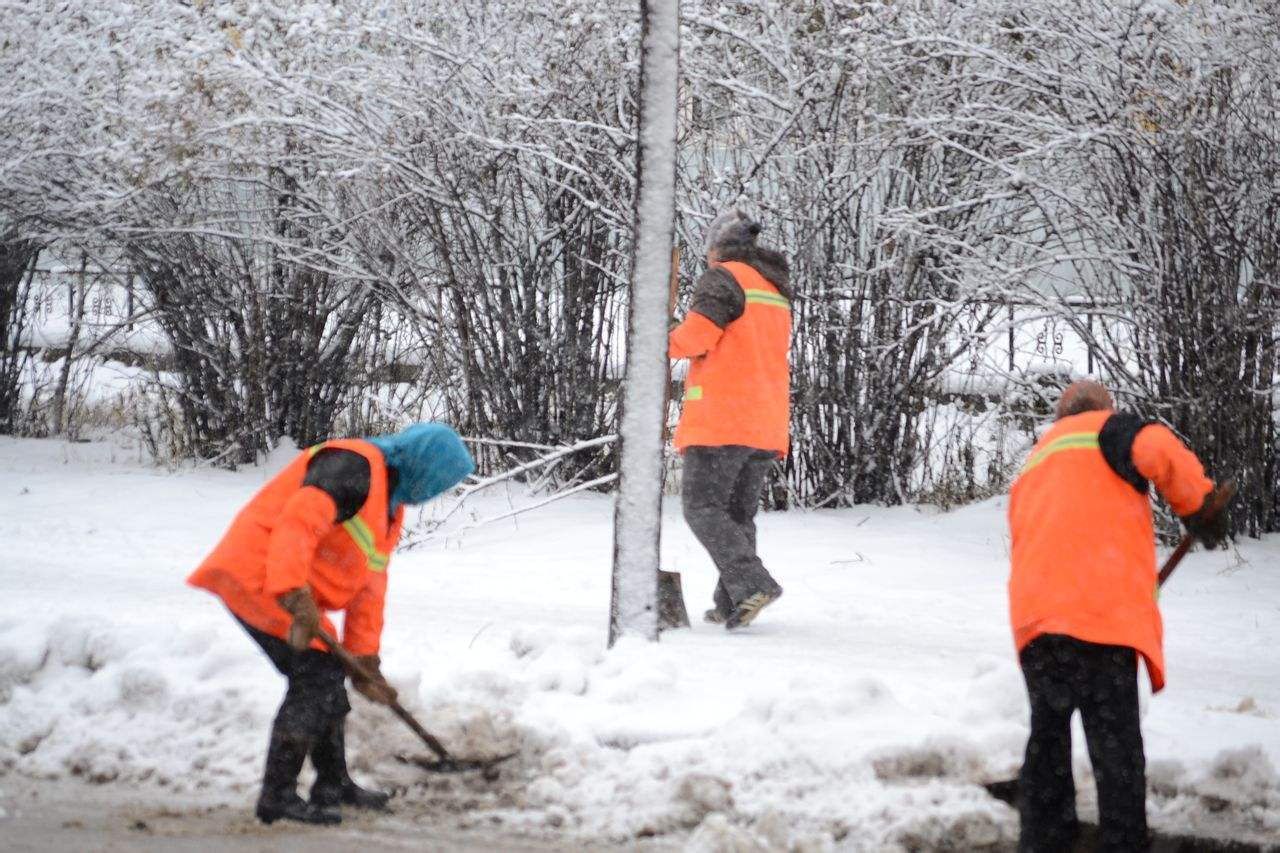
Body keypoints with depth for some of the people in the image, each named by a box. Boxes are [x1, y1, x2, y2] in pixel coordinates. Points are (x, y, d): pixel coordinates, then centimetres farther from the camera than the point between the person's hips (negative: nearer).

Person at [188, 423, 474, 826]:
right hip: (258, 577, -11)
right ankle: (277, 797, -11)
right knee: (314, 676, -14)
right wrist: (295, 595, -39)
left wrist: (365, 661, 18)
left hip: (287, 589, 11)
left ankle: (333, 784, 33)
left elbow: (368, 587, 20)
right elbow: (297, 522, -31)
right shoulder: (355, 467, -17)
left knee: (327, 680, 17)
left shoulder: (390, 508, 17)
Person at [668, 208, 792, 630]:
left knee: (703, 507, -7)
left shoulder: (724, 278, -6)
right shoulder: (777, 291, 21)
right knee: (739, 512, 13)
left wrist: (671, 343, 3)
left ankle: (752, 584, -22)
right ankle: (730, 604, 9)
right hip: (767, 422, 8)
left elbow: (697, 333, -18)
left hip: (721, 418, -8)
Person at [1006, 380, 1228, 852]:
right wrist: (1200, 507, -1)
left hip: (1035, 615, 6)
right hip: (1101, 614, -6)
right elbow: (1159, 450, -13)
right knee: (1115, 746, -2)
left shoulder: (1033, 467, 31)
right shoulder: (1105, 427, 9)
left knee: (1048, 737, 17)